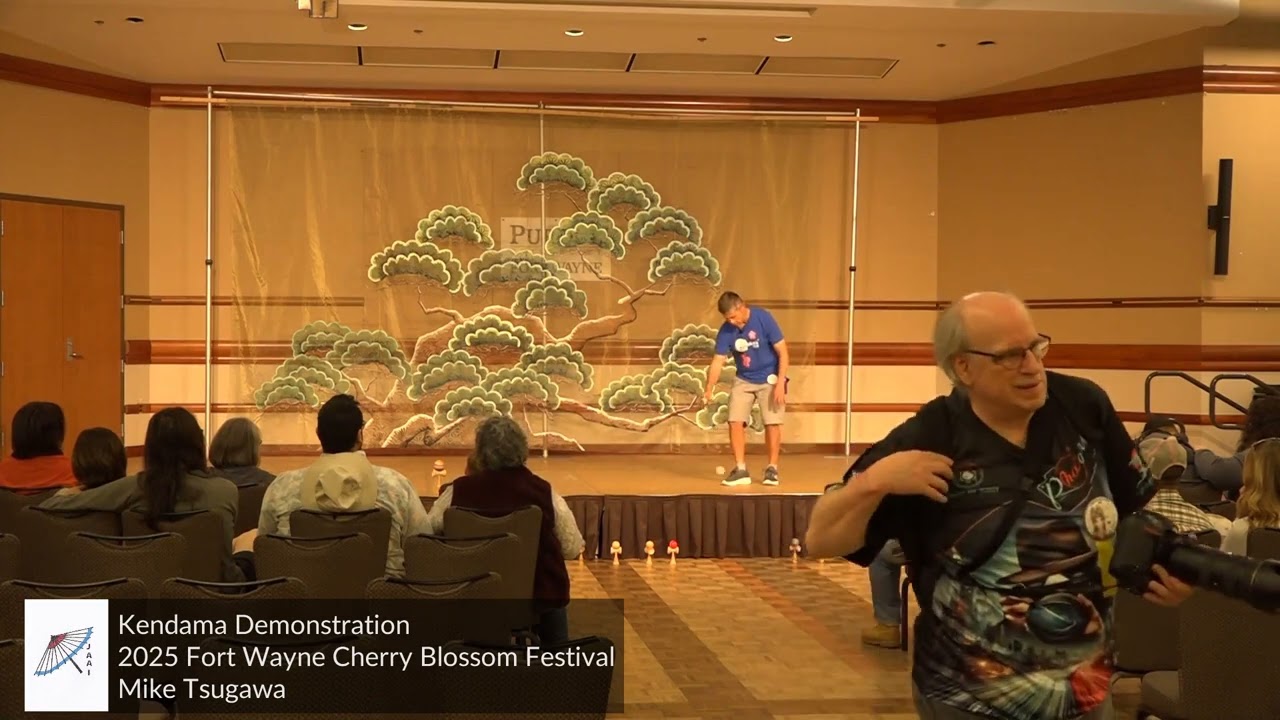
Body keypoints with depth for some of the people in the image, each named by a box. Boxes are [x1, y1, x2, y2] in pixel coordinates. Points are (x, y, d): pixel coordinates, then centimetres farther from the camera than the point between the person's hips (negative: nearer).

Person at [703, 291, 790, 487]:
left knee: (772, 423, -7)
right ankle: (741, 470, 2)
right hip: (743, 380, 3)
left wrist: (780, 383, -22)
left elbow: (783, 352, -17)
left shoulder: (763, 318, -20)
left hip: (769, 379, -3)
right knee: (735, 422, -7)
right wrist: (709, 390, -20)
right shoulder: (726, 330, -11)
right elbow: (718, 361, -8)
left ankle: (772, 468, 9)